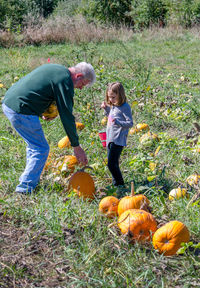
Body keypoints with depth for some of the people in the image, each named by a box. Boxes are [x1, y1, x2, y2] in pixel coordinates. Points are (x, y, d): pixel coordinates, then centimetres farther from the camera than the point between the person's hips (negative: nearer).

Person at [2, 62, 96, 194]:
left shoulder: (56, 69, 18)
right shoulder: (65, 81, -11)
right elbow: (67, 117, -11)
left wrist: (45, 111, 14)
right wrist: (76, 146, -4)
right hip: (21, 112, -10)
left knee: (34, 145, 21)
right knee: (41, 149, -1)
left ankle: (33, 181, 28)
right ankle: (25, 188, 0)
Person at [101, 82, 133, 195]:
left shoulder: (125, 107, -12)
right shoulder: (113, 106, 15)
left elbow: (130, 123, -15)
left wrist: (118, 122, -30)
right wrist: (106, 109, 16)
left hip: (118, 139, -9)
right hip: (110, 138, 9)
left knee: (112, 164, -14)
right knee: (113, 164, 14)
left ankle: (121, 185, -4)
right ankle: (116, 183, 25)